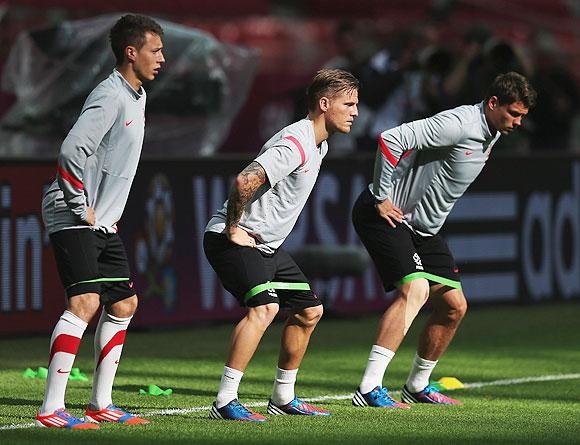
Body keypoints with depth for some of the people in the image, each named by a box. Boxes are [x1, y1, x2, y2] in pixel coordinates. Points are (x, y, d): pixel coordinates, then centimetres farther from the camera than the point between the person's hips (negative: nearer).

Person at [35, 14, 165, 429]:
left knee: (124, 304, 11)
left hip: (103, 222, 10)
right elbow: (71, 151, -29)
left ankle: (101, 403, 18)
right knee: (85, 301, -19)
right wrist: (82, 209, -20)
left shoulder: (137, 95, 14)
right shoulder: (109, 96, -18)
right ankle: (51, 408, -20)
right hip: (74, 221, -10)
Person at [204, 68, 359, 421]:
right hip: (235, 241, -10)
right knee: (264, 307, -28)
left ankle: (283, 397, 23)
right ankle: (225, 402, -27)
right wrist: (232, 230, -24)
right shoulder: (294, 145, -22)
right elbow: (244, 182, -34)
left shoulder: (319, 146, 12)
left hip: (266, 245, 10)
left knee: (309, 310, 12)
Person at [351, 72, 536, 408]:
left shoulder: (491, 134, 9)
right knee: (415, 290, -26)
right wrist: (381, 197, -23)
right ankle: (369, 389, -32)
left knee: (454, 306, 7)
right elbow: (391, 139, -28)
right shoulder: (459, 124, -22)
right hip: (388, 215, -9)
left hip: (424, 229, 10)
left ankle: (417, 386, 24)